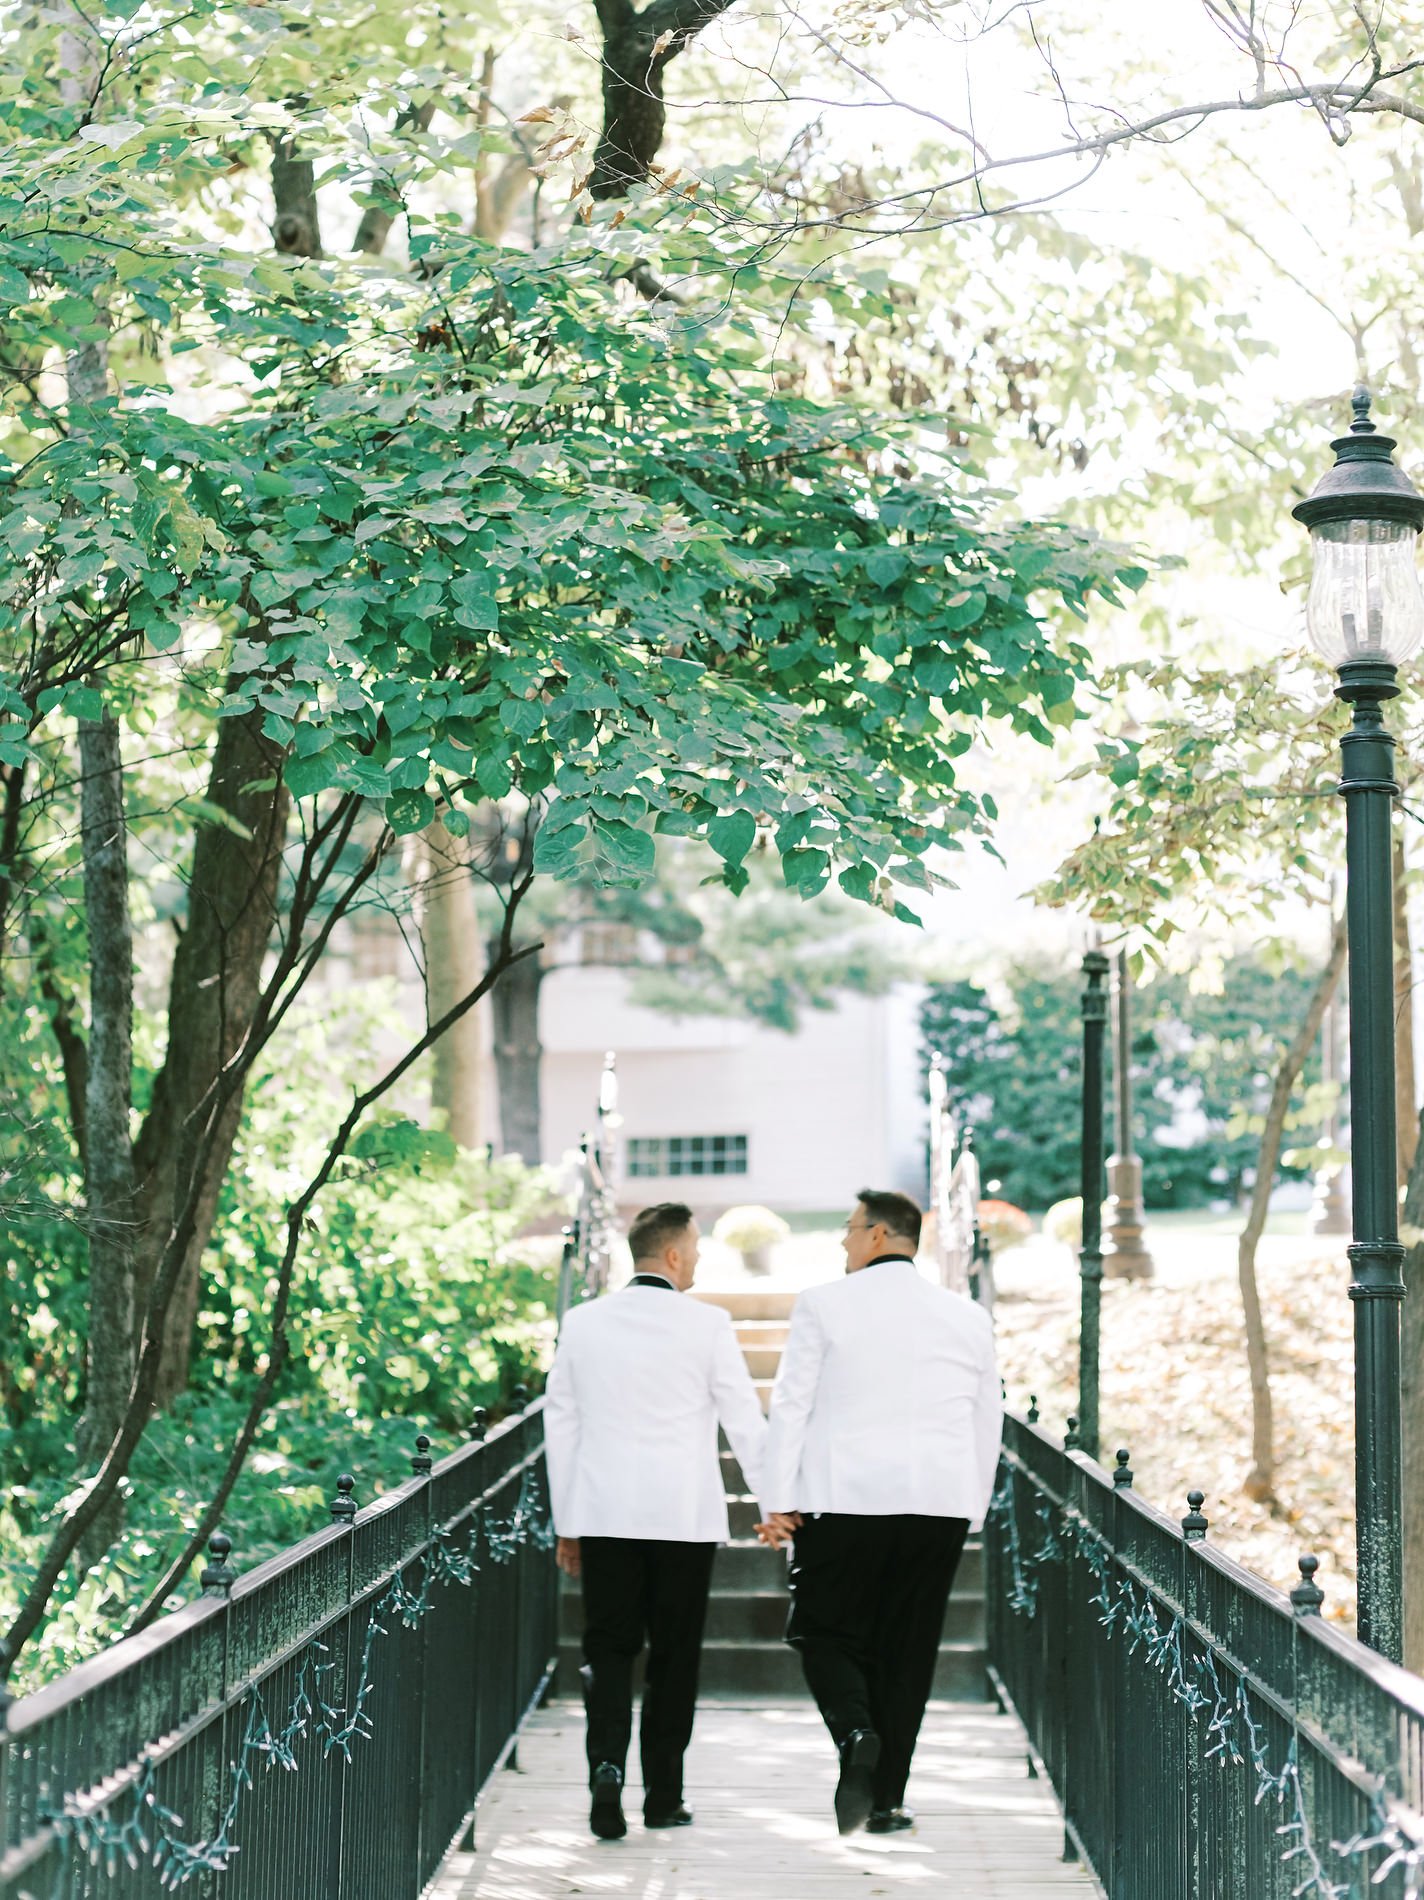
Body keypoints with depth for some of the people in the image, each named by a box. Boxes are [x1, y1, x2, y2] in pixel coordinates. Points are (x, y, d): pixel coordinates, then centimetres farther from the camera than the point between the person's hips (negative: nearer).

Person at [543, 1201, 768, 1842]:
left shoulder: (582, 1322, 5)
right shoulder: (707, 1325, -6)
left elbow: (561, 1424, 9)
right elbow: (745, 1421, -3)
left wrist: (566, 1524, 16)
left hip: (603, 1516, 2)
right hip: (684, 1517, -2)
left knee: (608, 1647, 5)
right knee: (674, 1656, 8)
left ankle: (607, 1764, -18)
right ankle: (663, 1797, 13)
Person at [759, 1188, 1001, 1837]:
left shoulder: (823, 1305, -1)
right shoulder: (968, 1316, 10)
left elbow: (791, 1405, -3)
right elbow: (988, 1421, 13)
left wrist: (778, 1500, -1)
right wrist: (972, 1511, 20)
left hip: (844, 1498, -3)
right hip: (940, 1502, 3)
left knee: (826, 1634, 7)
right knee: (908, 1647, 9)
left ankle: (856, 1734, -21)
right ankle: (886, 1799, 10)